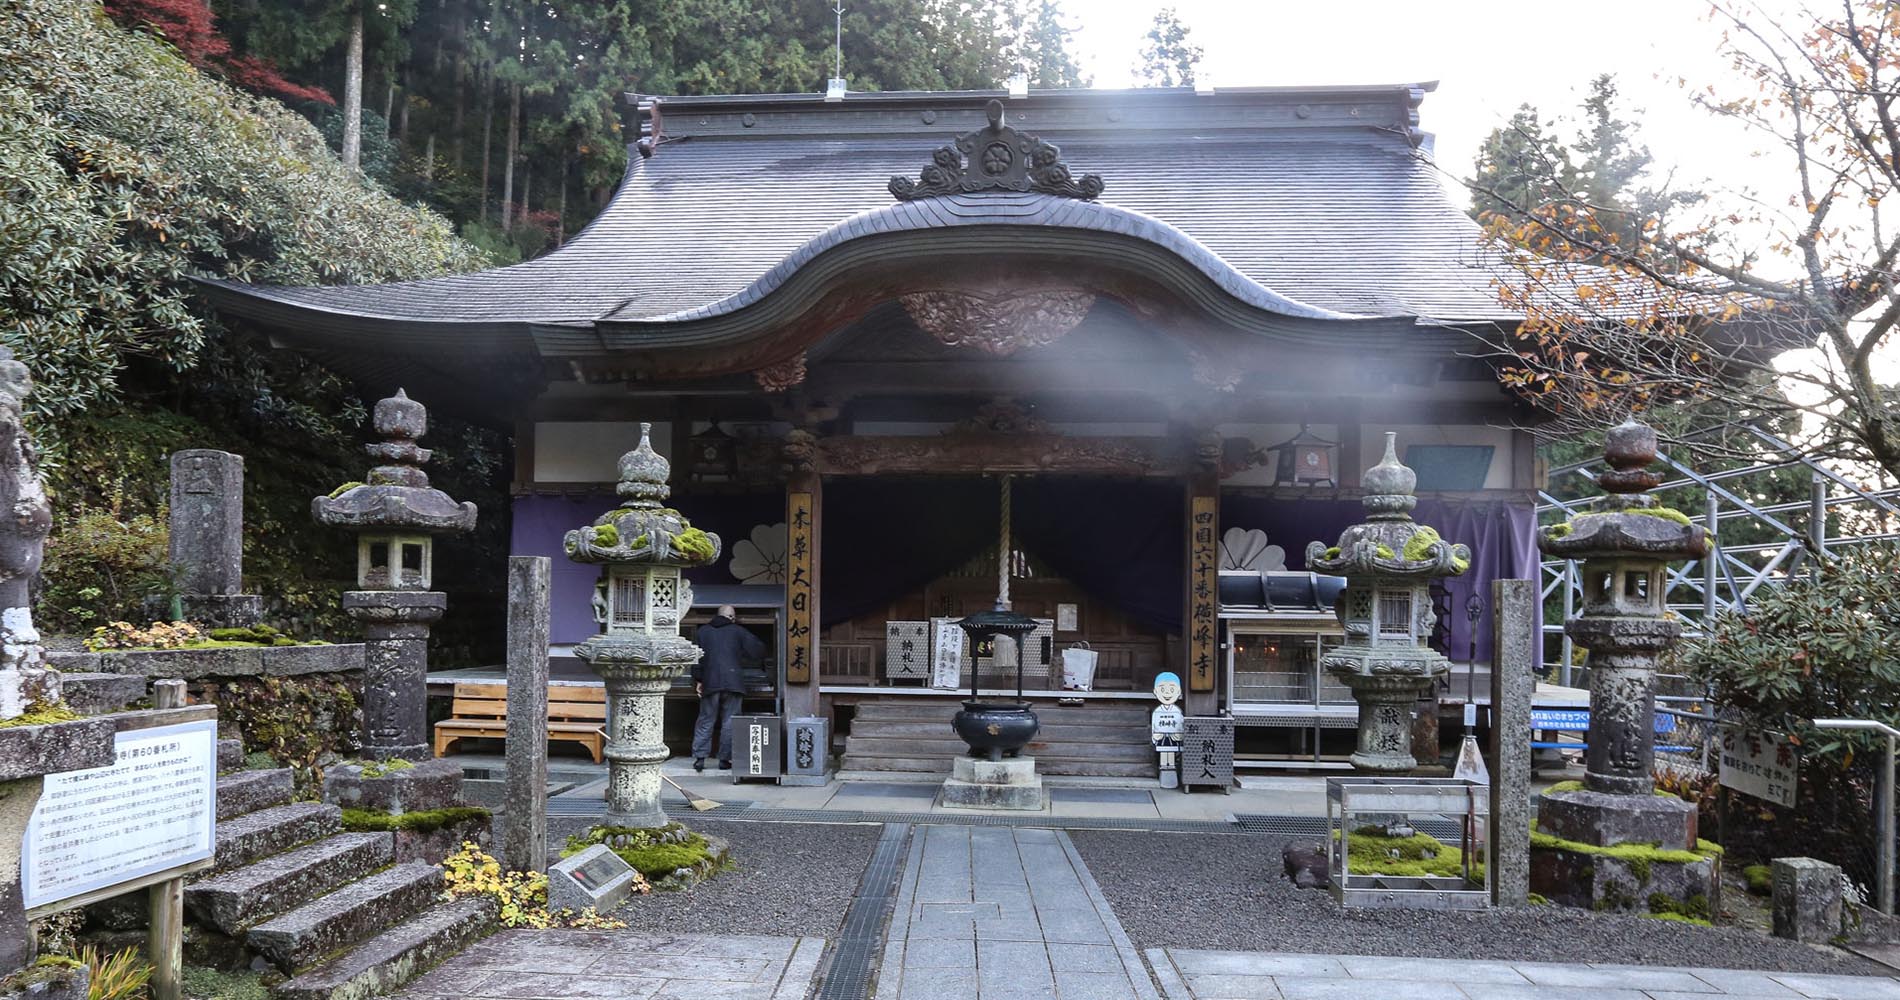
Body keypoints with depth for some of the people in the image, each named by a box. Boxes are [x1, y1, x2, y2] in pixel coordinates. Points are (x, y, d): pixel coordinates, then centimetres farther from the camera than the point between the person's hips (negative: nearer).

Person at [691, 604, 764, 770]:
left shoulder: (702, 631, 11)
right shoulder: (738, 631, 5)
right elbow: (757, 651, 3)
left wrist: (698, 680, 8)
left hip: (709, 683, 2)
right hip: (732, 682, -2)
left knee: (705, 721, 8)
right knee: (729, 722, 4)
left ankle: (699, 758, 3)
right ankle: (725, 759, 3)